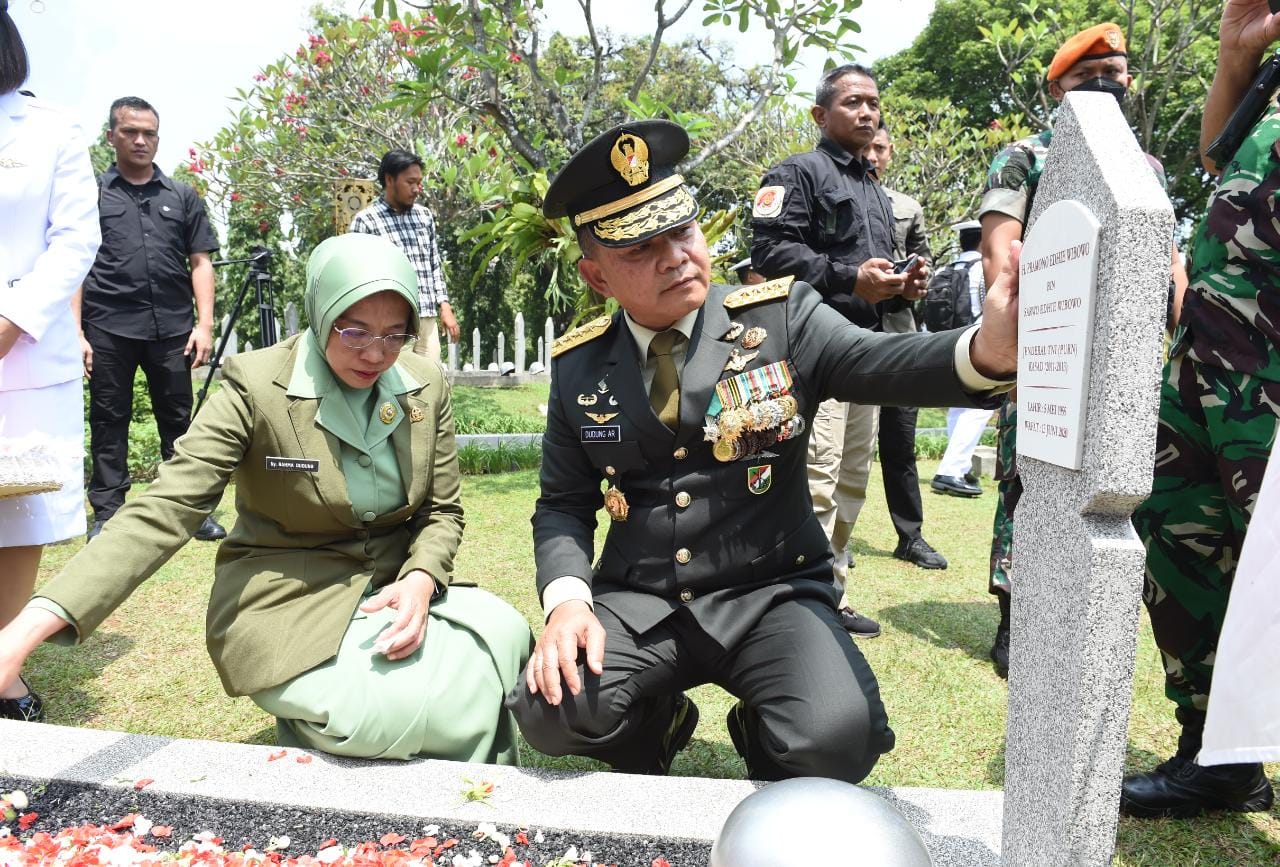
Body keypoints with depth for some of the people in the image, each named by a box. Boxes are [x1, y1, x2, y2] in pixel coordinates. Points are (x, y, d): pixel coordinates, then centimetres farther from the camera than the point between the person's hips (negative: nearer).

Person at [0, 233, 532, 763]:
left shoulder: (426, 386, -2)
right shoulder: (257, 387, -16)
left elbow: (443, 510, 5)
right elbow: (163, 512, -21)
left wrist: (420, 580, -18)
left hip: (393, 594, 6)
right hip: (290, 613, -6)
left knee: (505, 634, -21)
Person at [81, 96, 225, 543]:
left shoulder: (182, 196, 12)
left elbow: (200, 262, 9)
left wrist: (204, 324, -1)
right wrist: (75, 333, -4)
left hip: (172, 328, 1)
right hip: (108, 329, -1)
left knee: (178, 420, 6)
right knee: (108, 422, 6)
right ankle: (107, 514, 14)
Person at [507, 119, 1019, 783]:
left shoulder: (779, 317, -2)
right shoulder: (579, 367, 3)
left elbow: (878, 362, -19)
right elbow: (563, 505, 6)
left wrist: (989, 349, -41)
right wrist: (566, 599, -14)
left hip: (772, 595, -1)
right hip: (637, 603, 2)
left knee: (836, 738, -27)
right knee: (549, 712, -22)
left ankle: (761, 737, 12)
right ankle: (658, 723, 14)